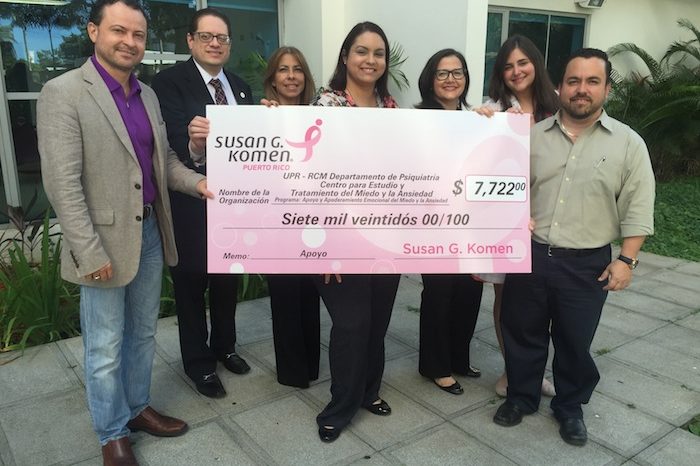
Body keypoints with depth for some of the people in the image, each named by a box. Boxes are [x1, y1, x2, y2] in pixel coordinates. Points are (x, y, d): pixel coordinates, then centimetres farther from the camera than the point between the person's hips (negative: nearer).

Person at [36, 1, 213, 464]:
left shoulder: (148, 94, 9)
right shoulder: (63, 92, -12)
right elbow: (63, 183, -16)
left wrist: (197, 182, -4)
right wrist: (91, 252, -18)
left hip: (151, 232, 7)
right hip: (104, 241, -6)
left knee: (143, 334, 20)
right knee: (106, 348, 9)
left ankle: (138, 407, 40)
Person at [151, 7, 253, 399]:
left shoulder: (240, 87, 9)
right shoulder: (170, 82, -10)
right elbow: (175, 145, -23)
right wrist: (194, 146, -46)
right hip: (192, 202, -5)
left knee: (229, 279, 19)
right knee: (191, 283, 9)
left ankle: (224, 346, 40)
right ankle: (199, 362, 28)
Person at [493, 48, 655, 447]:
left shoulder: (628, 143, -2)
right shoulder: (534, 136, 3)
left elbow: (637, 210, -3)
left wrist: (626, 260, -10)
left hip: (586, 265, -1)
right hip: (528, 256, 2)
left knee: (575, 343, 12)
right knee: (523, 334, 14)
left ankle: (570, 407, 35)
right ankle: (521, 397, 35)